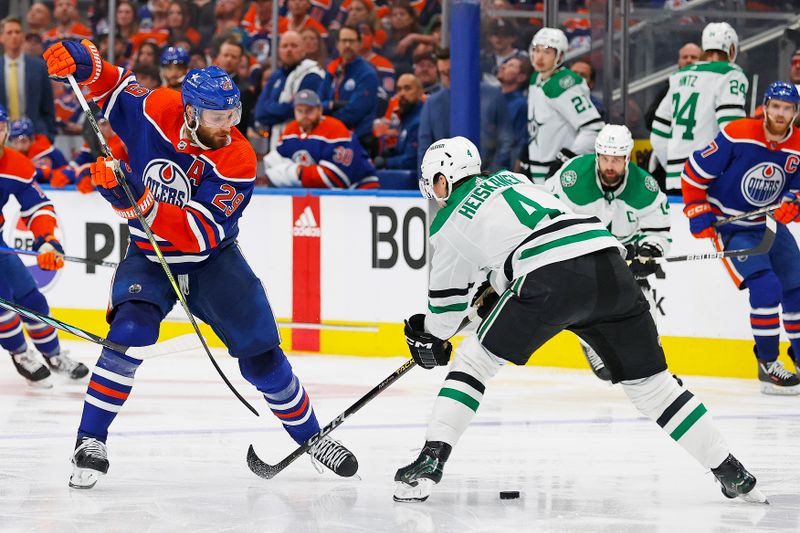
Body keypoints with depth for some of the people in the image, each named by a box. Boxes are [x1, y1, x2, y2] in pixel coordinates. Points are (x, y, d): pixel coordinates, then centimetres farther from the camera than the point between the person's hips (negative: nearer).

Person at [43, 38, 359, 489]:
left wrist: (135, 201, -41)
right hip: (149, 257, 0)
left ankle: (309, 435, 22)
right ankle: (90, 441, -19)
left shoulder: (238, 161, -23)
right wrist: (79, 59, -20)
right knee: (132, 328, -27)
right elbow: (111, 83, 2)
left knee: (261, 352, -2)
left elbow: (202, 234, -30)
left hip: (212, 259, 0)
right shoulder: (156, 111, -17)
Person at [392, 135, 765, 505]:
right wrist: (493, 289, 51)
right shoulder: (508, 179, 32)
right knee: (649, 382, 15)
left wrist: (430, 339, 45)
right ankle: (731, 473, 15)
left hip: (551, 281, -5)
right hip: (609, 264, 6)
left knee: (475, 360, 10)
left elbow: (448, 298, 28)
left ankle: (430, 462, -3)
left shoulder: (448, 223, 18)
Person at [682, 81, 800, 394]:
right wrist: (699, 216, -13)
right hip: (728, 226, -6)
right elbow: (694, 173, -13)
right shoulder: (737, 135, -20)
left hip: (769, 226, 6)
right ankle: (767, 367, -10)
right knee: (766, 289, -19)